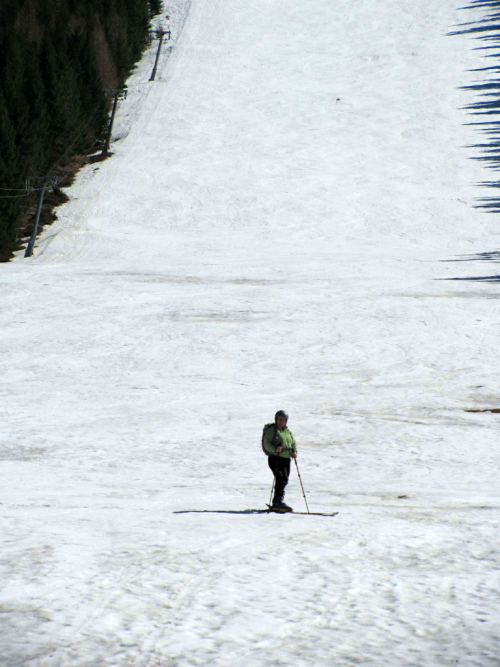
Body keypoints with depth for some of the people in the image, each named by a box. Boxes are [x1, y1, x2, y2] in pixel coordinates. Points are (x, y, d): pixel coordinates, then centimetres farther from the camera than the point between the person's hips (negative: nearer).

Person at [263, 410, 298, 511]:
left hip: (286, 459, 7)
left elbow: (293, 443, 23)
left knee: (284, 480, 9)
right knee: (281, 479, -21)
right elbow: (266, 443, -9)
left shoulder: (288, 432, 21)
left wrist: (294, 451, 2)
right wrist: (275, 449, -27)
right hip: (275, 458, -7)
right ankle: (279, 500, -26)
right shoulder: (271, 430, -1)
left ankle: (276, 504, 17)